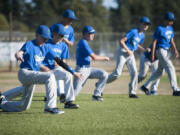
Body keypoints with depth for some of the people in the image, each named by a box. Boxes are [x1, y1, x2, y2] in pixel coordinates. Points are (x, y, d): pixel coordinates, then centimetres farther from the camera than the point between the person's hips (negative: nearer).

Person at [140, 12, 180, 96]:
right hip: (160, 50, -9)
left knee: (159, 72, 13)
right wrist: (152, 54, -12)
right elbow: (154, 41, -9)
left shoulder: (170, 28, 13)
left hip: (167, 51, 9)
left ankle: (145, 86, 24)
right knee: (170, 68, -16)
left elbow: (172, 41, 13)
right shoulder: (159, 29, -10)